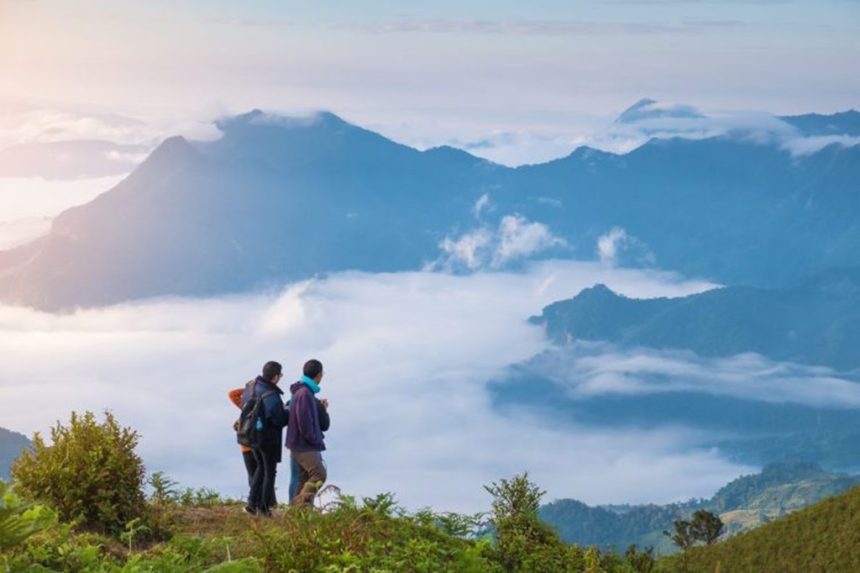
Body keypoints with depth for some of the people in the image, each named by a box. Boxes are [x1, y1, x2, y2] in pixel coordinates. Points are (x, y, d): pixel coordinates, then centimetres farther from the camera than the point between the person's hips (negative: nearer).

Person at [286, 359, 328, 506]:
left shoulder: (306, 392, 14)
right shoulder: (304, 393, -18)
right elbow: (304, 423, -22)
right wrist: (316, 441, -13)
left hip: (306, 445, 10)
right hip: (304, 446, -10)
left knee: (306, 479, 10)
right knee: (319, 474, -15)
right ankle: (300, 505, -14)